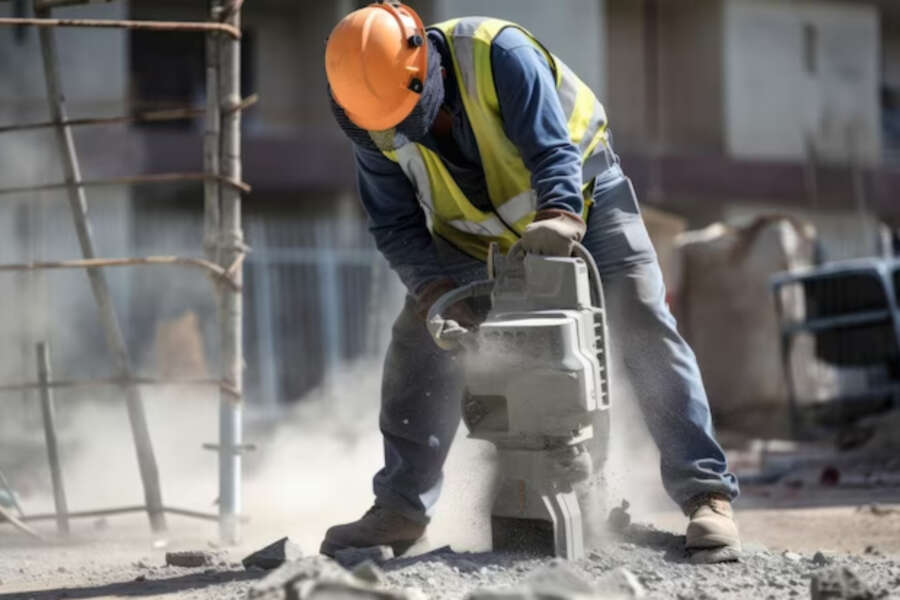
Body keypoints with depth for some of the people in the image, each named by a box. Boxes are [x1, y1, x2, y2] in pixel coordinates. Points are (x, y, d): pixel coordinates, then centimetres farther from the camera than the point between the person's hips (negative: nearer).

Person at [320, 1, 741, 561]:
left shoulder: (497, 52, -35)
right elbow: (395, 225, -15)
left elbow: (553, 149, -39)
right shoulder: (376, 125, -20)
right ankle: (400, 510, 2)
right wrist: (435, 291, -32)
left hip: (581, 197, -4)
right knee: (418, 343, -6)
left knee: (643, 329, -16)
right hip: (476, 236, 4)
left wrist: (561, 216, -59)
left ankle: (707, 496, -16)